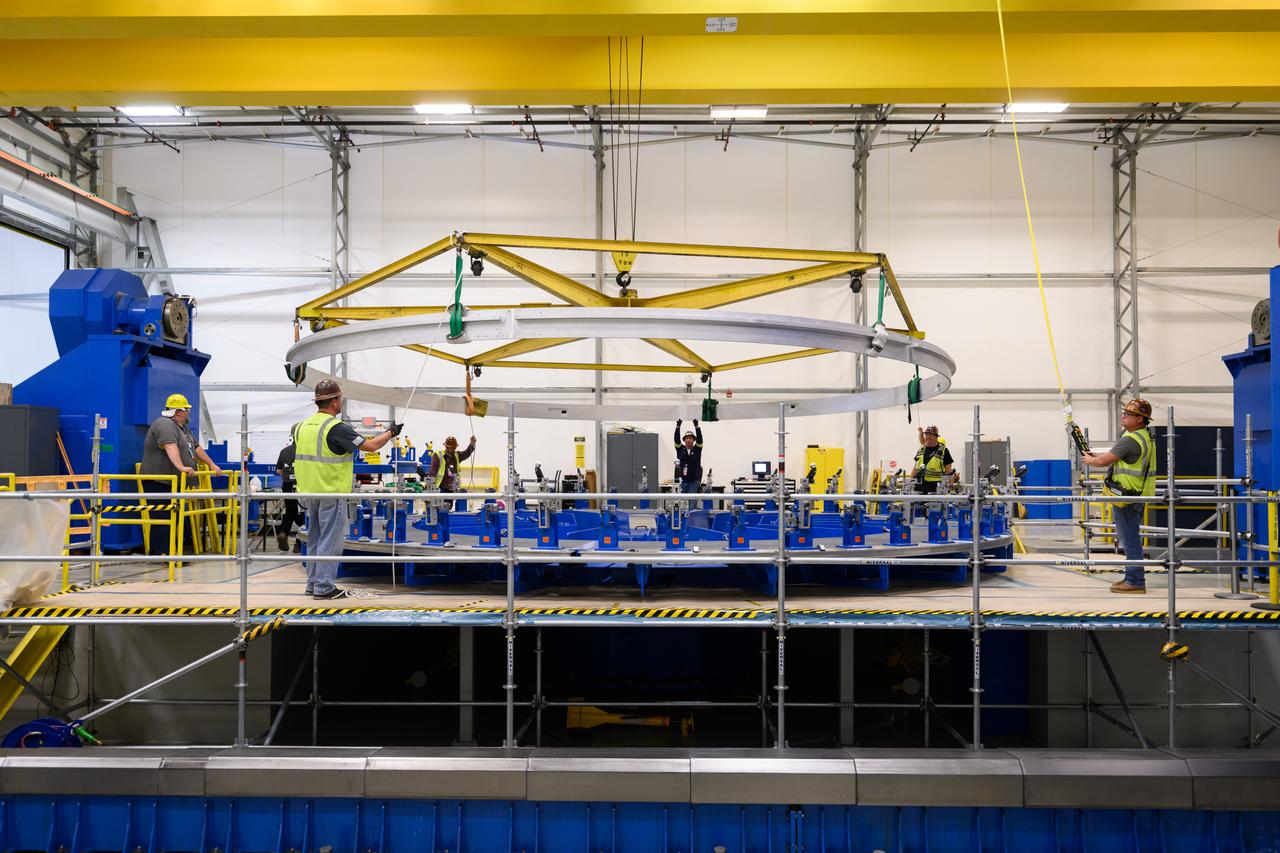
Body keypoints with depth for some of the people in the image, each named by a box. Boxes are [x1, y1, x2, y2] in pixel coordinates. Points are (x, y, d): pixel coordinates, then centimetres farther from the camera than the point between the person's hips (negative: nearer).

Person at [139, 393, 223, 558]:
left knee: (171, 518, 9)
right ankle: (159, 554, -11)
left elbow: (196, 447, 26)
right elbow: (170, 447, -32)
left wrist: (211, 464, 25)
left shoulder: (183, 428, 18)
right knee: (162, 518, -11)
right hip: (158, 481, -10)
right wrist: (181, 467, -45)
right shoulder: (165, 425, -16)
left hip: (173, 482, 10)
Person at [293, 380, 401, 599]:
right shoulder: (337, 427, -16)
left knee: (315, 538, 16)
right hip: (332, 493, -8)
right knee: (330, 540, -1)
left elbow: (297, 460, 16)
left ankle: (313, 583, 23)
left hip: (309, 493, 8)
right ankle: (324, 587, 1)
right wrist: (391, 432, -1)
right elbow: (370, 445, -17)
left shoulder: (303, 427, 9)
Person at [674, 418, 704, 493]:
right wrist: (678, 426, -20)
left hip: (694, 481, -2)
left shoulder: (697, 450, 3)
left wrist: (696, 426, -24)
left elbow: (699, 439, -11)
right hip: (683, 481, 2)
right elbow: (677, 439, -8)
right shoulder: (680, 449, 6)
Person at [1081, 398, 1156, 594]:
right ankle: (1133, 577, 25)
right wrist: (1095, 455, 13)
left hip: (1126, 497, -10)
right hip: (1138, 495, 10)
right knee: (1131, 538, 17)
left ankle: (1135, 581, -2)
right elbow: (1116, 455, 21)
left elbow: (1103, 461, -18)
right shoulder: (1145, 437, 13)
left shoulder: (1130, 440, -20)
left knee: (1130, 539, -5)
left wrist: (1089, 460, 2)